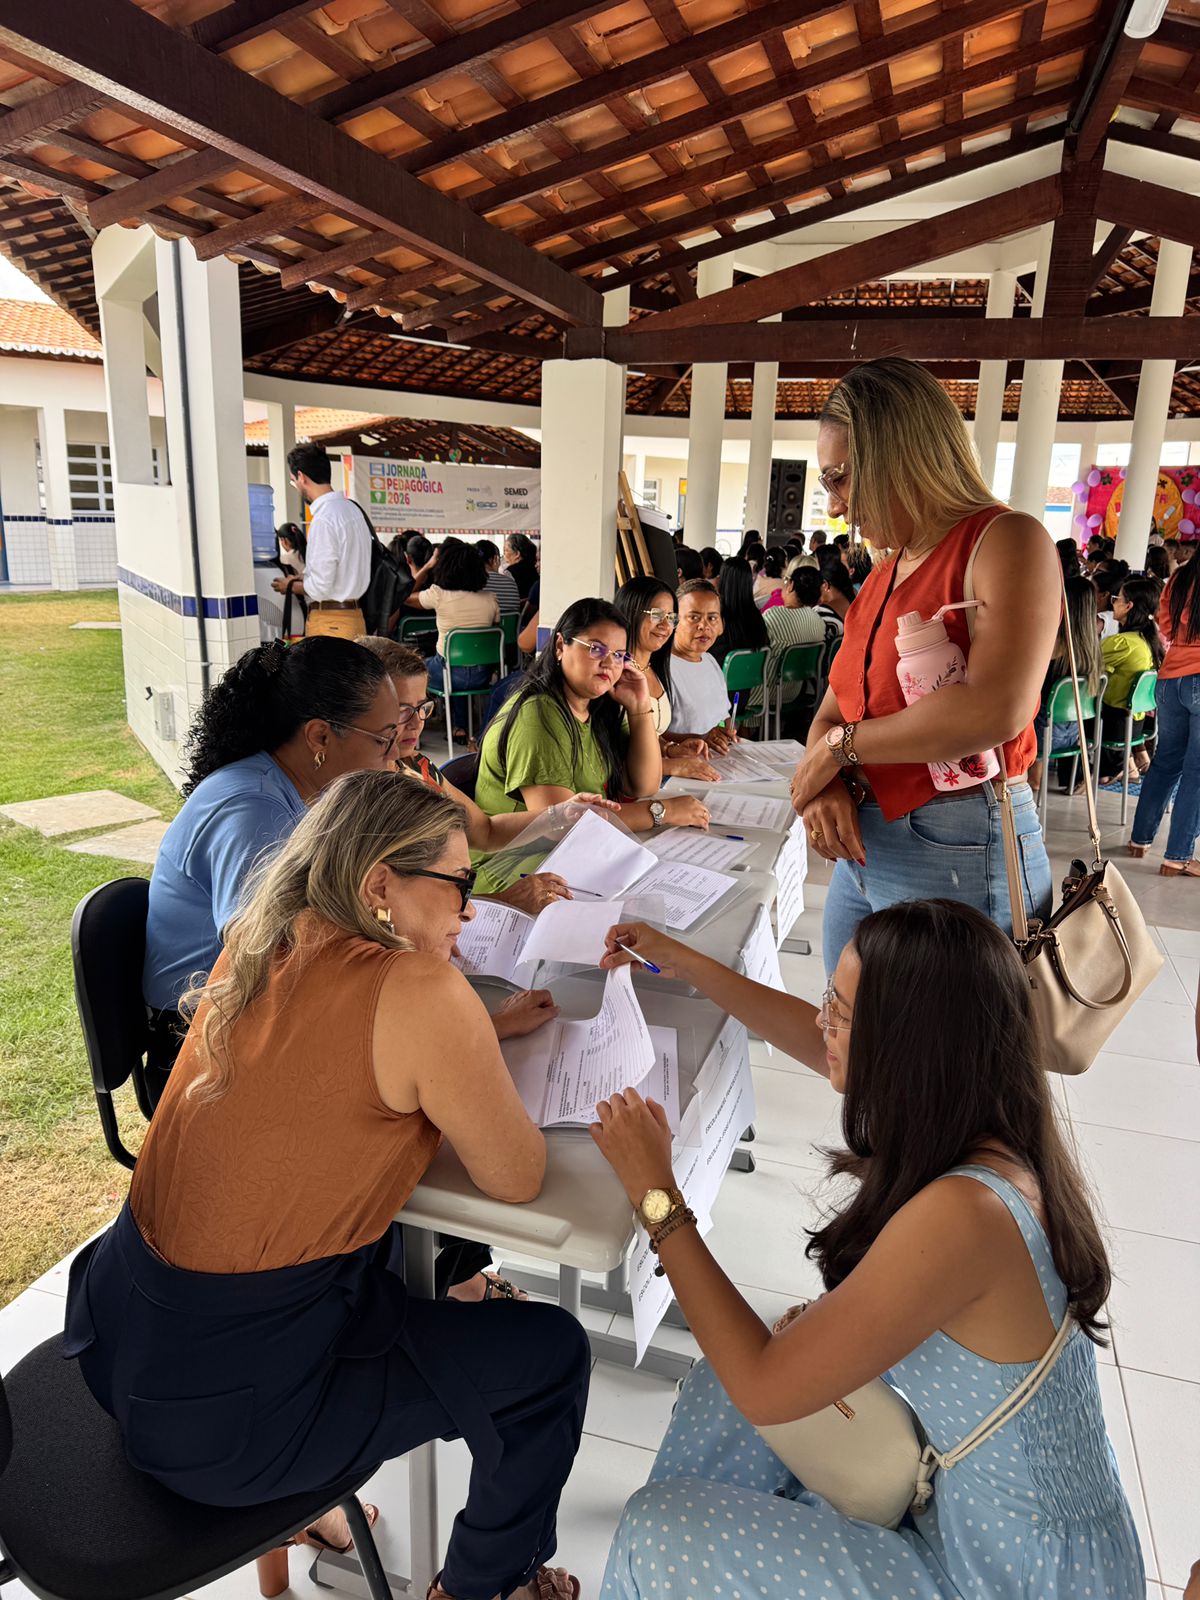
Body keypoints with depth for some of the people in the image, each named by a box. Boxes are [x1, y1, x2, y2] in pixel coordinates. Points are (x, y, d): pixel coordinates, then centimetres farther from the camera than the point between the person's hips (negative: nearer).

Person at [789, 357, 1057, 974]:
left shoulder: (1006, 541, -10)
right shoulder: (882, 578, 14)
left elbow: (995, 710, -26)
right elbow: (830, 713, 14)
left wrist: (840, 746, -15)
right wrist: (824, 786, -9)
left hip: (961, 854, -7)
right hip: (861, 847, 8)